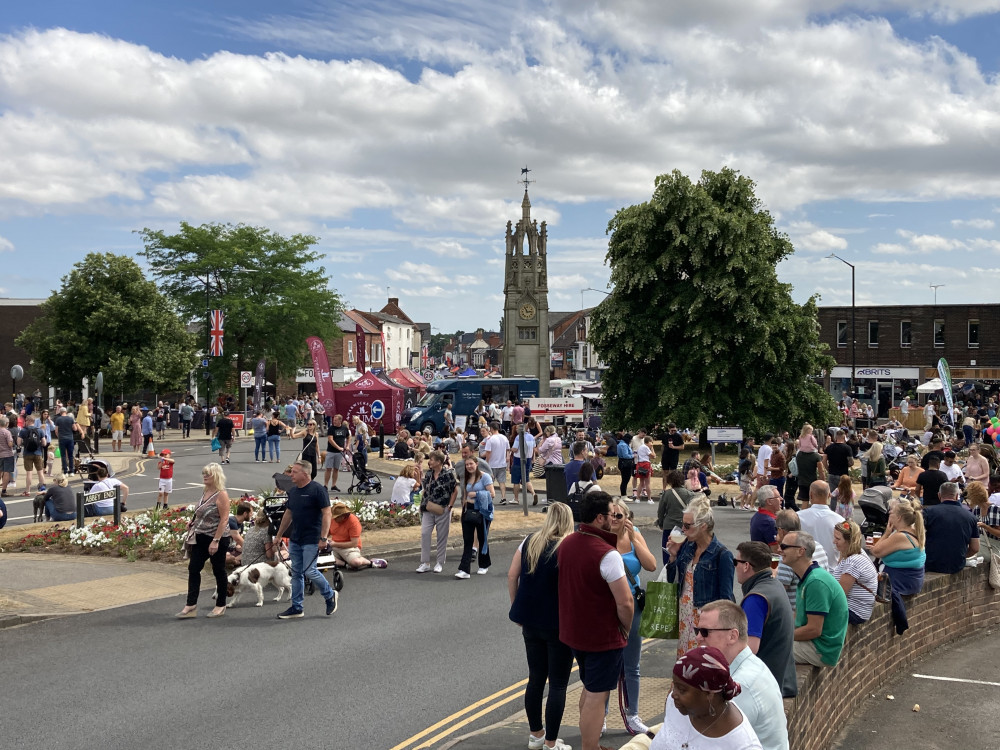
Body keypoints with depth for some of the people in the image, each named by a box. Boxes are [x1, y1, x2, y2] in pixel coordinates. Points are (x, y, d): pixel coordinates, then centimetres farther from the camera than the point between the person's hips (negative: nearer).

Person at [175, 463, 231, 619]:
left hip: (217, 538, -8)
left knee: (218, 571, 5)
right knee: (193, 568, 3)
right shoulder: (205, 491, 9)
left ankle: (221, 606, 18)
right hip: (201, 537, 8)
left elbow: (224, 520, -20)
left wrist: (215, 541, -24)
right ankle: (191, 606, 6)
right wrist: (193, 522, 5)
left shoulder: (221, 495, -16)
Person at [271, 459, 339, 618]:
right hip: (295, 539, 8)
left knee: (309, 571, -9)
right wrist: (279, 535, 20)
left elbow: (326, 513, -16)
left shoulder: (317, 490, -13)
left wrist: (323, 538, -20)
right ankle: (296, 608, 17)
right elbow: (288, 514, 20)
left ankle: (330, 596, 13)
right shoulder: (293, 491, 10)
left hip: (311, 541, -8)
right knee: (296, 573, 10)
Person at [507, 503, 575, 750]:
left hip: (530, 622, 5)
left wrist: (517, 608, 13)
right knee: (558, 684, 6)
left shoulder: (529, 542, 1)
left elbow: (512, 576, 3)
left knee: (536, 679, 18)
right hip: (559, 625, -5)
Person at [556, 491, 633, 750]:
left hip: (574, 632, 8)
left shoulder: (566, 543, 1)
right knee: (597, 697, 3)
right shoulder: (607, 554, -25)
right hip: (603, 637, -8)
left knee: (589, 689, 24)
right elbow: (625, 603, -24)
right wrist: (625, 628, -7)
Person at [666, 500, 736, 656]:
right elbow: (672, 581, 12)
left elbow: (725, 597, -11)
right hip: (684, 617, 6)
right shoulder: (686, 547, 5)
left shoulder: (721, 555, -13)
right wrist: (673, 556, -2)